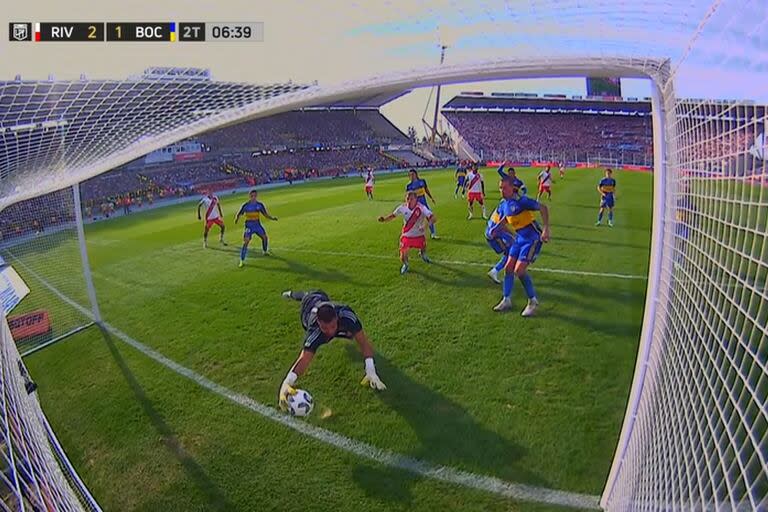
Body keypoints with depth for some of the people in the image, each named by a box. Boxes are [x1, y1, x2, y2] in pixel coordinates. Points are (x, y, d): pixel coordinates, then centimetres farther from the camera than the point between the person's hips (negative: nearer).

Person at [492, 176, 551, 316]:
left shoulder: (521, 201, -22)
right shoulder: (504, 204, 4)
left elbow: (543, 208, -22)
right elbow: (503, 220, 23)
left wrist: (546, 229, -28)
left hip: (532, 238, -8)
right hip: (519, 238, 8)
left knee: (519, 271, -13)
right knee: (508, 268, 7)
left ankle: (533, 301, 7)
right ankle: (506, 300, 21)